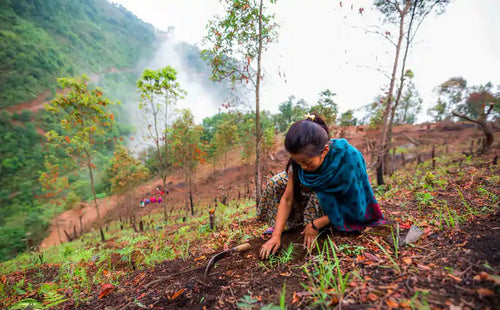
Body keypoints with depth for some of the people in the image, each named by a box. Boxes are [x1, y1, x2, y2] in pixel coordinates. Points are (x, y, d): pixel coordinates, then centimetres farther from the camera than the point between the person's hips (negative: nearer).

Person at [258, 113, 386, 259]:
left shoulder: (350, 159, -38)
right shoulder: (301, 158, -25)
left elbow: (353, 206, -26)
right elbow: (287, 198, -20)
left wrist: (316, 224, -26)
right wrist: (276, 235, -26)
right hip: (318, 190, 4)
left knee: (318, 197, -36)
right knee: (275, 183, -13)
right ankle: (278, 227, -2)